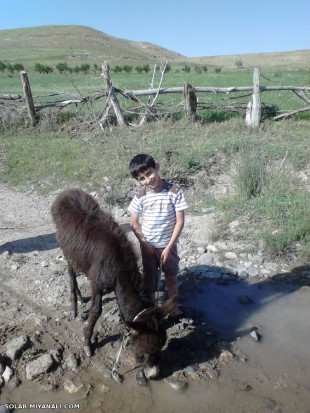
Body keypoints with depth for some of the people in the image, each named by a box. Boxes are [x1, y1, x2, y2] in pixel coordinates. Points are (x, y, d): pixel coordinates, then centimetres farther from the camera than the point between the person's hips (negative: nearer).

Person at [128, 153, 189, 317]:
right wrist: (145, 244, -10)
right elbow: (134, 223, -4)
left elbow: (180, 221, -14)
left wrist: (169, 247, -15)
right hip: (148, 245, 1)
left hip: (168, 244, 0)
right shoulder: (140, 196, -12)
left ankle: (174, 307, 41)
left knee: (171, 277, 18)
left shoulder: (174, 191, -17)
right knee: (150, 279, 16)